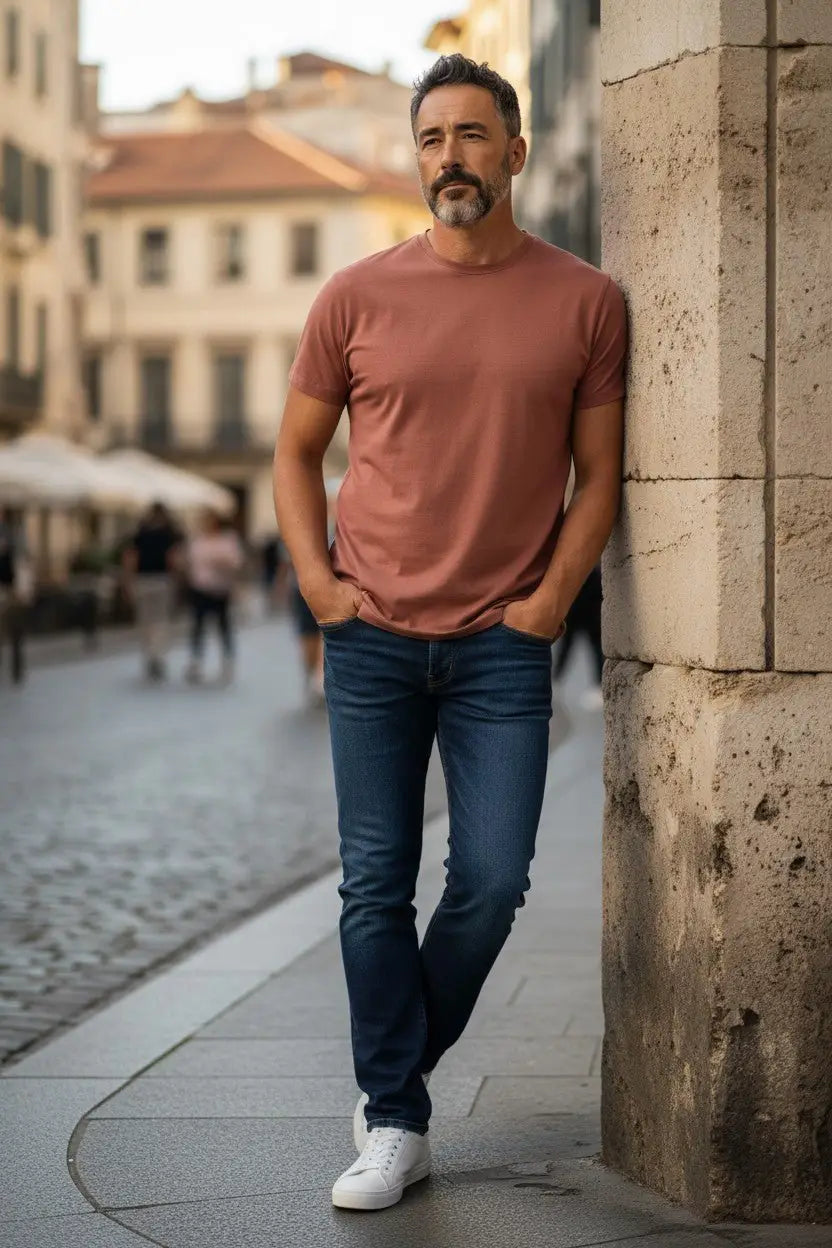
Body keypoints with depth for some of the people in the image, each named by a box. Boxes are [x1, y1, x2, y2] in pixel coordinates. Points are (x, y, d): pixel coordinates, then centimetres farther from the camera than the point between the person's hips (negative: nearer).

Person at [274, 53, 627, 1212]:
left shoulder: (586, 302, 2)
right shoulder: (358, 297, 3)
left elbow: (599, 473, 5)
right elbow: (296, 449, 11)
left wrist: (551, 598, -5)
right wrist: (316, 579, -1)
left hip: (503, 642, 0)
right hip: (372, 638, 1)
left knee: (492, 884, -2)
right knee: (377, 888, 1)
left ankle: (398, 1069, 22)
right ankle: (395, 1124, 12)